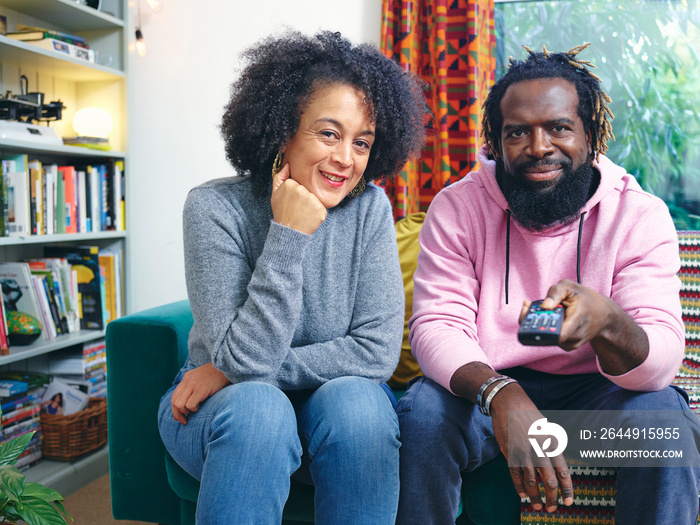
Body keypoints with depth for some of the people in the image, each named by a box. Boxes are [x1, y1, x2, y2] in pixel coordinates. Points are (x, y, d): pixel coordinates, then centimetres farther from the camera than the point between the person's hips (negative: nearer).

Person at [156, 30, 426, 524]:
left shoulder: (369, 209, -9)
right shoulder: (216, 207, -16)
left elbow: (378, 351, -16)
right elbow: (244, 359, -22)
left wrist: (233, 372, -18)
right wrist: (288, 237, -29)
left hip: (329, 398, 2)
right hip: (222, 408, -1)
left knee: (358, 402, -30)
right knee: (257, 408, -34)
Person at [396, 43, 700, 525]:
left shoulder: (641, 215, -8)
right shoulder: (457, 208, -6)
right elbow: (437, 325, -15)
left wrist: (606, 322, -44)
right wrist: (502, 394, -36)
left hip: (595, 392, 0)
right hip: (486, 388, 1)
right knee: (423, 415, -28)